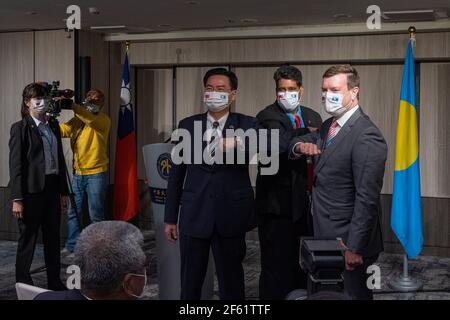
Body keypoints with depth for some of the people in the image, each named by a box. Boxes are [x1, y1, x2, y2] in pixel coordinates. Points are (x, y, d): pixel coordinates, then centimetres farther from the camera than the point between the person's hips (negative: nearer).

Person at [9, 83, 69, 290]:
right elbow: (15, 165, -9)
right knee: (28, 238, 4)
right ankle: (23, 284, 16)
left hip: (52, 188, 6)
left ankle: (54, 282, 23)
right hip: (32, 190, -5)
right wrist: (17, 199, -14)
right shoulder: (20, 128, -5)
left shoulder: (53, 126, 12)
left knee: (53, 237, 12)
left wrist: (64, 191, 13)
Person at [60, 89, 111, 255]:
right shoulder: (78, 119, 11)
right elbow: (62, 130, -4)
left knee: (96, 215, 1)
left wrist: (71, 104, -36)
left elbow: (91, 119, -26)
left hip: (96, 174, -5)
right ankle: (71, 246, 18)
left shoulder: (103, 120, -5)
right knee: (73, 212, 8)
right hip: (78, 173, 5)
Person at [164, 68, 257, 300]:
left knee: (231, 280, 9)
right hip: (194, 215, 2)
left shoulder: (246, 124, 2)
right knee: (190, 282, 10)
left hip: (231, 216, -1)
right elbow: (176, 173, 8)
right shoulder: (187, 125, 6)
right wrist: (170, 218, 8)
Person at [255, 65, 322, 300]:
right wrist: (307, 134, -15)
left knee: (304, 266, 14)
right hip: (277, 203, -6)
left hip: (306, 203, 6)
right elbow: (281, 142, -28)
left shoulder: (313, 117, 12)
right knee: (277, 267, 2)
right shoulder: (267, 116, -8)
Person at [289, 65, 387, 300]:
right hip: (325, 237, 8)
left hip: (350, 244, -8)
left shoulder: (367, 137, -20)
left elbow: (367, 199, -23)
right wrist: (300, 145, -6)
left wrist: (354, 248, -22)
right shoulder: (328, 126, 9)